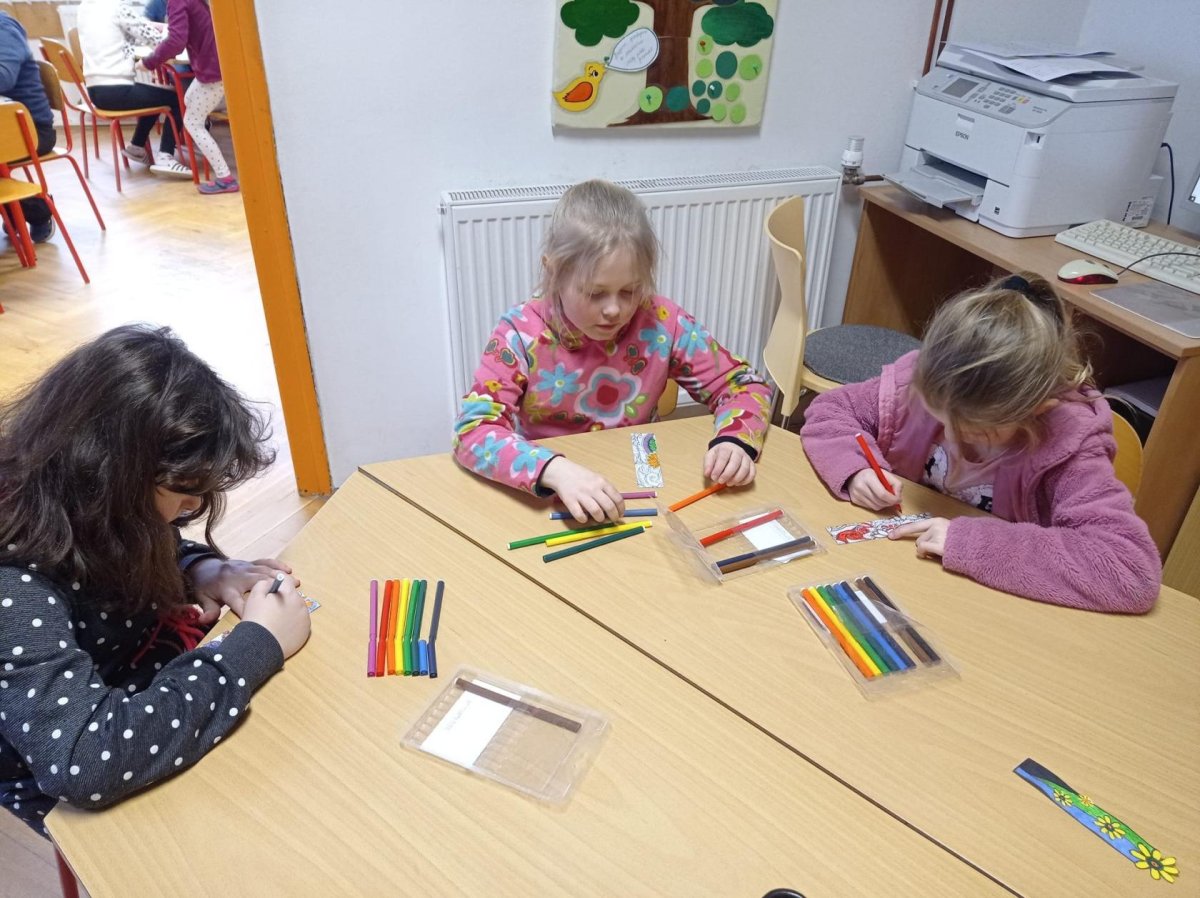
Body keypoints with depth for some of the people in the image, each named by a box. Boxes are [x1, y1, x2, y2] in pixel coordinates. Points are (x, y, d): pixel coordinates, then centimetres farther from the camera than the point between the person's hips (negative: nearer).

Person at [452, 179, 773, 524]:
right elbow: (472, 430, -23)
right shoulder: (521, 333, -15)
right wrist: (556, 470, -39)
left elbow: (743, 384, -1)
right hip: (545, 502, -1)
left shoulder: (663, 323, -10)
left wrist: (735, 441, -22)